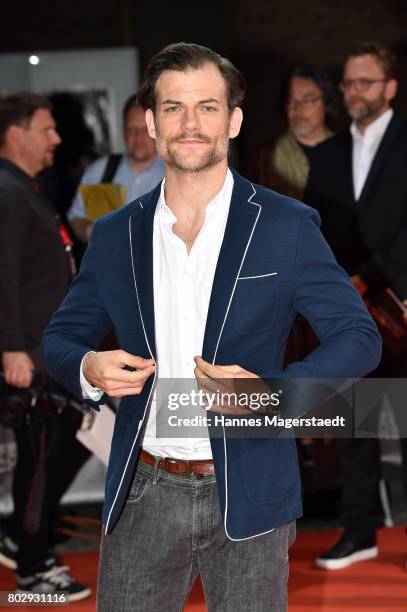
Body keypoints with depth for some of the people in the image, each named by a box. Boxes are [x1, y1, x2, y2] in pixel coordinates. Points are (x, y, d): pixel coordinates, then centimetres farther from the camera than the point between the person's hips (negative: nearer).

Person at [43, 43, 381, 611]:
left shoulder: (288, 226, -4)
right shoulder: (114, 234, 6)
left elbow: (359, 337, -4)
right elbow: (61, 337, 14)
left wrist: (269, 392, -20)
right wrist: (90, 368, -10)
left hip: (248, 497, -2)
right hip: (143, 495, 3)